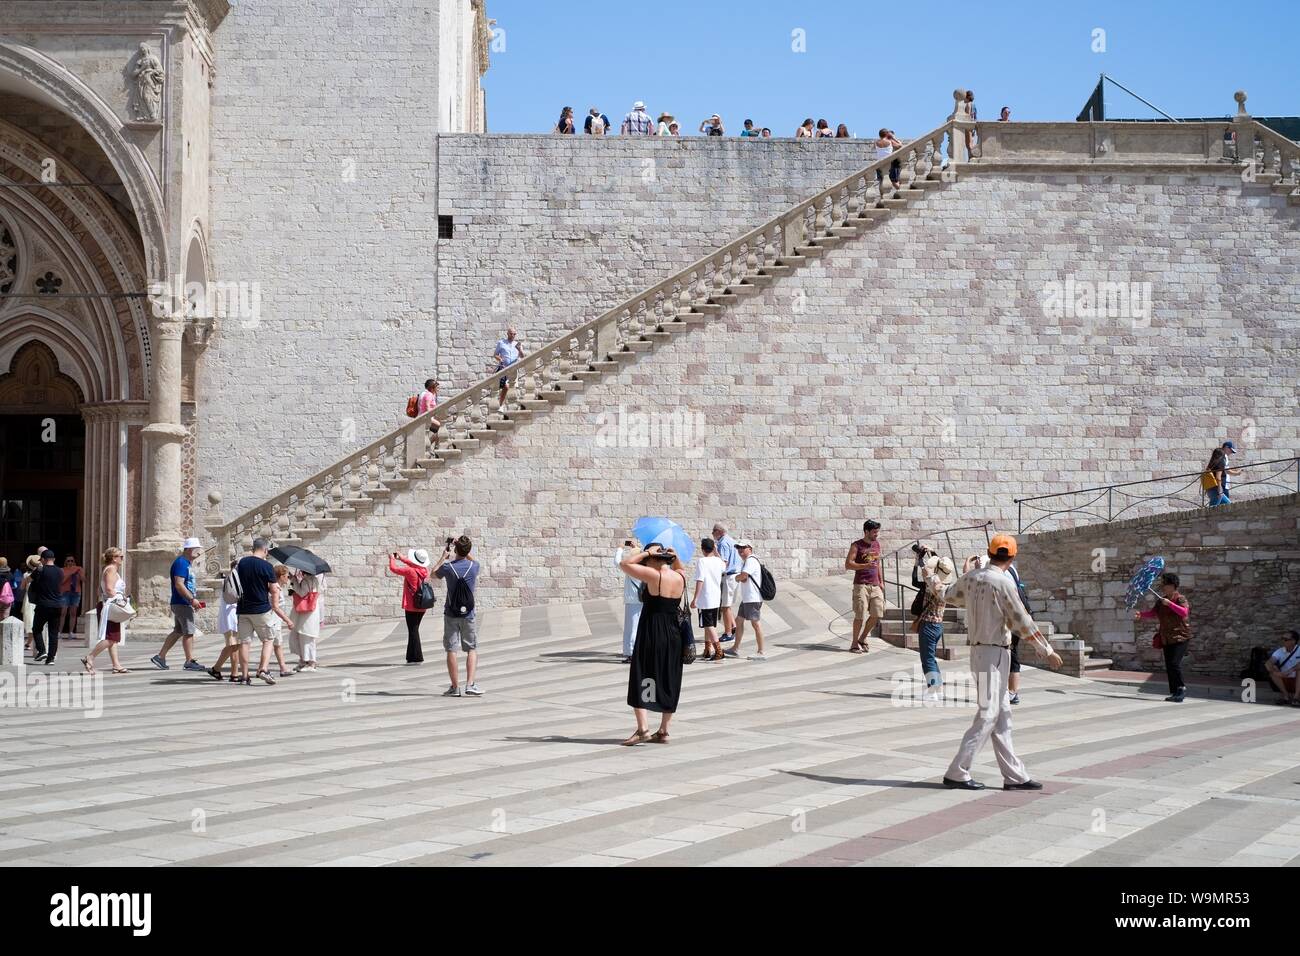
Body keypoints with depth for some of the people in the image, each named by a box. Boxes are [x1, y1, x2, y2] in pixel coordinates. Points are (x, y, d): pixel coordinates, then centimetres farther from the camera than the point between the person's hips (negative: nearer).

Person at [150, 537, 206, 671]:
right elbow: (179, 585, -23)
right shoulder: (181, 563, -15)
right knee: (189, 632, -6)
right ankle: (190, 661, -1)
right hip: (182, 603, -10)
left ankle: (160, 657, 16)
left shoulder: (186, 563, 18)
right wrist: (192, 599, -24)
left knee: (178, 632, 13)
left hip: (184, 603, 10)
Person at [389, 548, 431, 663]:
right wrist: (402, 558, 30)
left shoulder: (410, 571, -17)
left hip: (411, 606, -7)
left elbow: (393, 568, -10)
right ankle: (412, 656, 22)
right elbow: (416, 565, 25)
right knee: (414, 630, 17)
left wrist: (392, 559, 10)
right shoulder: (425, 570, 3)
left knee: (413, 631, -2)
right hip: (422, 607, 7)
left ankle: (417, 658, -3)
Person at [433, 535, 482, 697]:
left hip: (450, 614, -1)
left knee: (451, 650, 4)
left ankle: (455, 687, 5)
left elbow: (434, 573, 15)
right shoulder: (474, 566, -6)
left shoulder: (448, 567, -9)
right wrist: (464, 549, 26)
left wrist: (443, 557, 25)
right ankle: (470, 685, -5)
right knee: (472, 650, 8)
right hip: (468, 615, 1)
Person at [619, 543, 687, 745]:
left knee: (640, 678, -2)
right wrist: (675, 556, 10)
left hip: (651, 633, -7)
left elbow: (626, 564, -9)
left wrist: (647, 552, -3)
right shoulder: (680, 577, 4)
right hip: (674, 635, 7)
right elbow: (680, 569, 29)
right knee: (669, 682, 12)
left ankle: (643, 728, -12)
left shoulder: (653, 575, -14)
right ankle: (663, 731, 16)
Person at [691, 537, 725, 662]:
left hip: (705, 599, -7)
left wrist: (695, 599, -18)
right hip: (716, 599, 7)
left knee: (709, 626, -6)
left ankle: (718, 651, -15)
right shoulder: (718, 561, 5)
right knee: (709, 625, 17)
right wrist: (716, 552, 30)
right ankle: (708, 650, 24)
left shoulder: (702, 561, -15)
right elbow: (724, 567, 30)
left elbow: (700, 581, -21)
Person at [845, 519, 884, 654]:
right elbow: (848, 565, -10)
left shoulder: (877, 545, 14)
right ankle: (854, 645, 4)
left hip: (875, 586, 6)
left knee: (877, 614, -1)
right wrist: (865, 566, -21)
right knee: (860, 615, -7)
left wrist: (881, 581, 18)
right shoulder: (856, 546, -5)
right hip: (861, 585, -6)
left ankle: (862, 639, 17)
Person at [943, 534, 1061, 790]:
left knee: (1001, 715, 11)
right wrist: (1048, 651, -6)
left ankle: (1014, 775, 13)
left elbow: (950, 596, 24)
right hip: (994, 652, -8)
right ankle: (957, 773, -6)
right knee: (987, 715, -6)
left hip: (978, 650, 8)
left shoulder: (971, 577, 5)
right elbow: (1022, 622, -14)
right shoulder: (1003, 582, -16)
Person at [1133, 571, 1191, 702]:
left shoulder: (1180, 599, -9)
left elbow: (1184, 612, -27)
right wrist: (1141, 615, -11)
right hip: (1166, 638, 7)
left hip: (1180, 637, -7)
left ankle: (1182, 689, -7)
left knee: (1174, 663, -18)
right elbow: (1152, 613, 6)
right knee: (1168, 666, 7)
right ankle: (1174, 692, 14)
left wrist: (1169, 603, -31)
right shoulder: (1161, 600, 13)